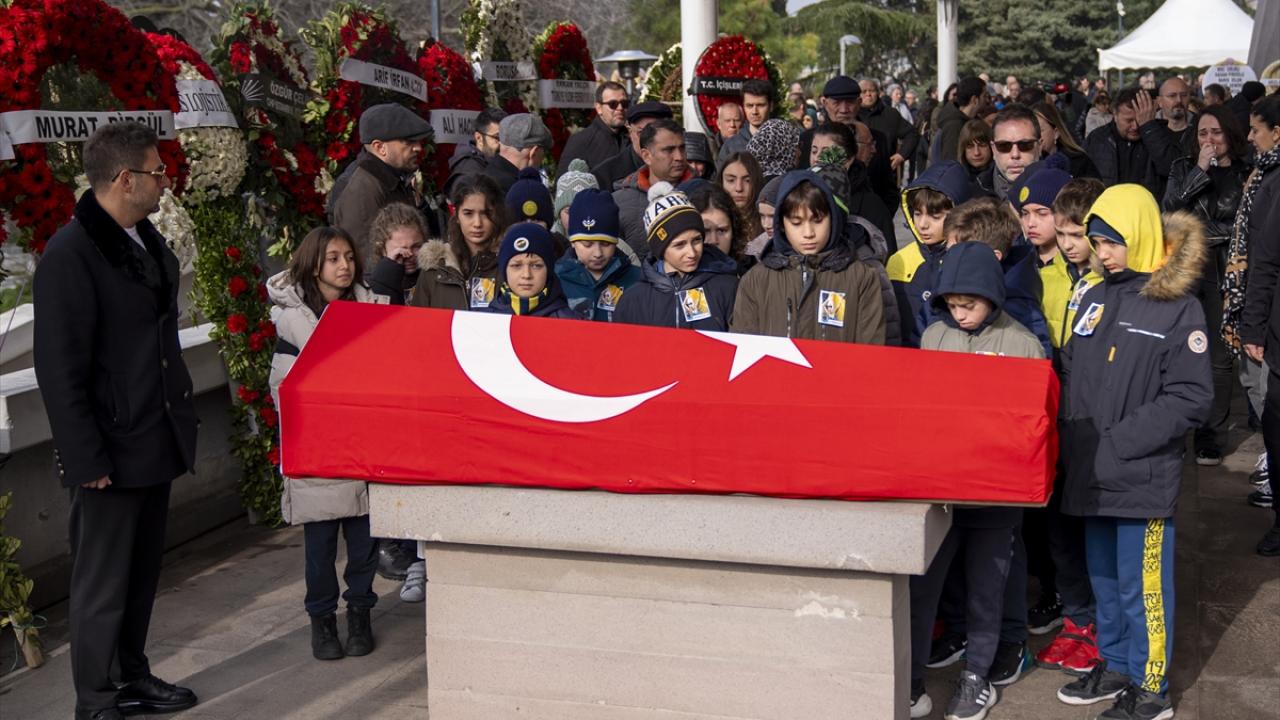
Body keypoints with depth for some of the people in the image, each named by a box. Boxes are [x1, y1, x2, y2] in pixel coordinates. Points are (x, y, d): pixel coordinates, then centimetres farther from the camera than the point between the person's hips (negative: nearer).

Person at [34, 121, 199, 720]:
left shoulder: (147, 240, 10)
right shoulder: (70, 254, -16)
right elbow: (59, 371, -18)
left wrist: (180, 420, 15)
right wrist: (86, 459, -18)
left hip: (157, 441, 8)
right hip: (112, 453, -8)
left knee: (142, 574, 19)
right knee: (102, 586, 4)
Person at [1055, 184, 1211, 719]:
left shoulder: (1178, 308, -9)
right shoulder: (1095, 299, 10)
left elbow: (1190, 397, -13)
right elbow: (1071, 375, 16)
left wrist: (1119, 443, -16)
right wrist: (1071, 437, 2)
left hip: (1143, 475, -6)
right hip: (1091, 473, 7)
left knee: (1142, 584, 1)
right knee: (1104, 576, 17)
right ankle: (1114, 666, 33)